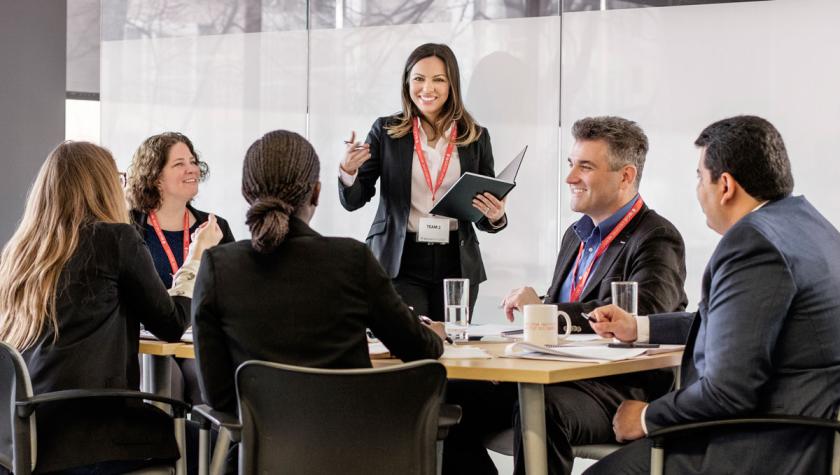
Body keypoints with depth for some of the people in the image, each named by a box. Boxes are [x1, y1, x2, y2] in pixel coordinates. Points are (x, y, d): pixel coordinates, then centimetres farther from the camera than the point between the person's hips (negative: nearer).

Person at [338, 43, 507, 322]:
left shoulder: (475, 137, 6)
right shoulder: (386, 131, 3)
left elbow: (485, 218, 10)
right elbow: (353, 201, 2)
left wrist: (496, 217, -12)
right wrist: (348, 170, -18)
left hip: (456, 265, 2)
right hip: (399, 263, -2)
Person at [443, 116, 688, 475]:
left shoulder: (657, 240, -5)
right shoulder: (577, 235, 21)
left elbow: (643, 311, -24)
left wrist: (542, 309, -18)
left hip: (620, 390, -8)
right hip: (557, 376, 8)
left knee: (541, 409, -38)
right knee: (453, 398, -11)